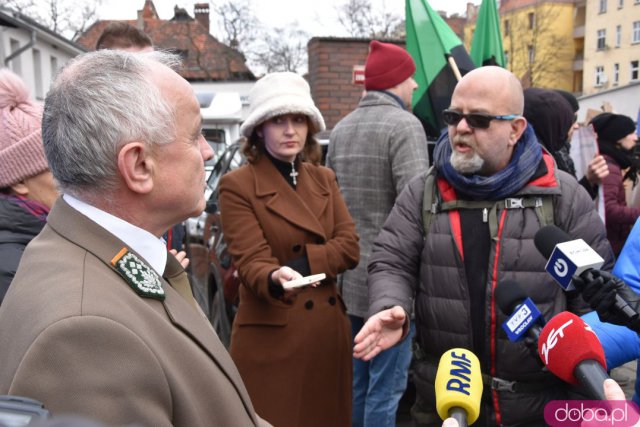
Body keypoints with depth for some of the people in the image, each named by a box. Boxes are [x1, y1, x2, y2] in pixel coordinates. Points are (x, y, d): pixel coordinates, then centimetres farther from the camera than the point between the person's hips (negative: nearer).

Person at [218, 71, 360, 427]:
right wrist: (276, 278, -37)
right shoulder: (237, 185, -7)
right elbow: (251, 260, -16)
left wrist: (301, 262, -15)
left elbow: (349, 247, -1)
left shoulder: (325, 179, 9)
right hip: (272, 334, -5)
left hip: (329, 330, 5)